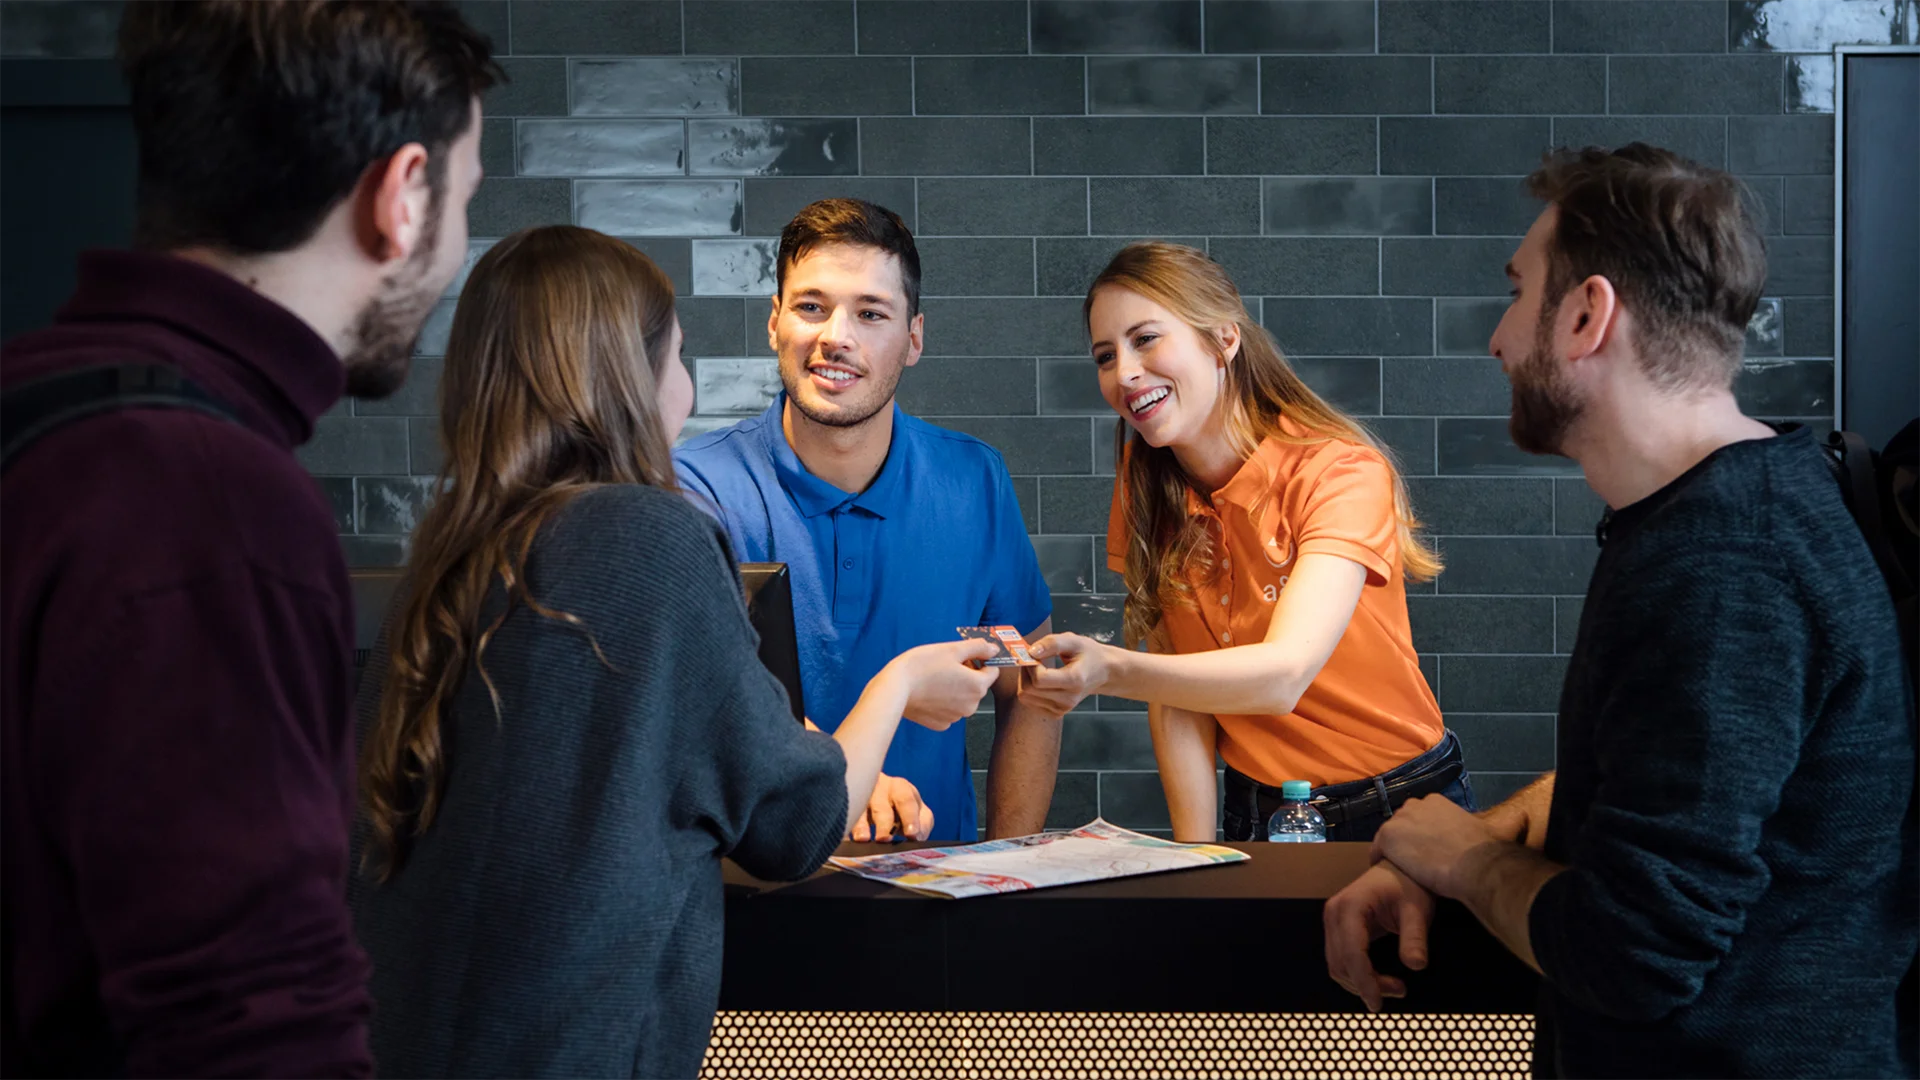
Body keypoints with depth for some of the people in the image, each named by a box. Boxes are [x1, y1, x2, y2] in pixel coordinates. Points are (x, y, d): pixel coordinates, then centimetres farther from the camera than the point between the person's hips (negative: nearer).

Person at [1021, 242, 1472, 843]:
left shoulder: (1342, 472, -16)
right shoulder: (1144, 495, 0)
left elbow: (1283, 675, -30)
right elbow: (1177, 699, -1)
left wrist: (1110, 671, -44)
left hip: (1402, 809, -4)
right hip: (1259, 813, 4)